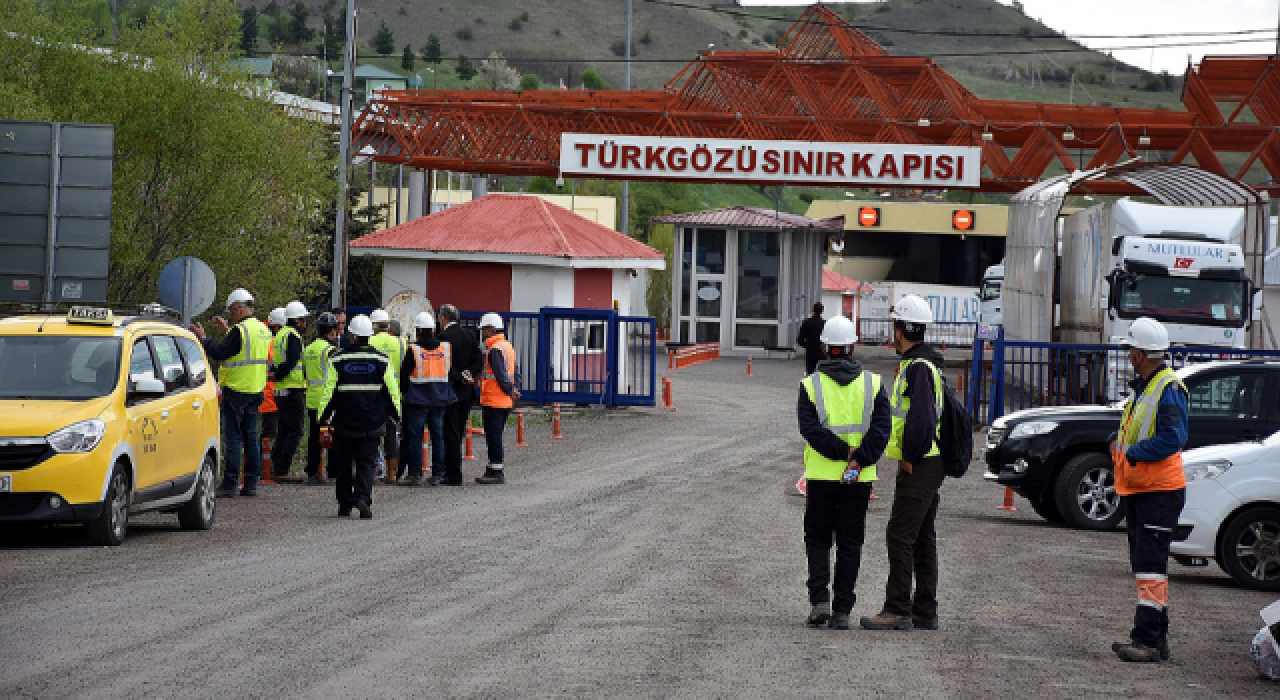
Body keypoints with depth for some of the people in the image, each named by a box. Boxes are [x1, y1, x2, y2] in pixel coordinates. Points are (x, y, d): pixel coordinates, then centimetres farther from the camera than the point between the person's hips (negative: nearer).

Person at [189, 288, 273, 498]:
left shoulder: (241, 330, -17)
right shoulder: (263, 329, 10)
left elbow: (219, 353, -17)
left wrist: (202, 338, -5)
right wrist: (227, 329, 28)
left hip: (236, 390, -8)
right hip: (255, 390, 8)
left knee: (233, 436, -5)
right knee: (251, 436, 11)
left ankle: (230, 484, -6)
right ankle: (251, 483, 11)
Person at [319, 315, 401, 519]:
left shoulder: (338, 360, -3)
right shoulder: (381, 360, 0)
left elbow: (329, 391, -2)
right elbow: (392, 391, 3)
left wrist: (324, 417, 6)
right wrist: (395, 414, 16)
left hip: (344, 423, 0)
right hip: (372, 423, 0)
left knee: (344, 464, 12)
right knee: (366, 463, 1)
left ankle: (345, 505, 16)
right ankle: (363, 497, -21)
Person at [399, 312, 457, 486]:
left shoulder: (414, 350, -10)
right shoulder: (445, 348, 2)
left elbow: (404, 375, -5)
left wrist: (404, 392, 10)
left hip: (418, 400, -4)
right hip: (440, 400, 4)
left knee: (415, 437, 1)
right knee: (438, 437, 9)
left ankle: (414, 474, 0)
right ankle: (437, 474, 9)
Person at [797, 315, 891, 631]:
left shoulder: (810, 385, -3)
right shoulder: (872, 384, 2)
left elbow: (811, 428, -14)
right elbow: (881, 429, -9)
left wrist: (843, 453, -15)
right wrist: (859, 461, -14)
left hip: (821, 475, -1)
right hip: (860, 479, 1)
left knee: (817, 538, 12)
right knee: (850, 543, 8)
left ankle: (819, 599, -4)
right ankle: (842, 612, 7)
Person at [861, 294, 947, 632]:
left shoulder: (918, 367, -17)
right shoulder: (921, 363, 17)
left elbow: (920, 417, -25)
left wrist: (910, 458, -17)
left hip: (919, 465, -11)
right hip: (927, 463, 11)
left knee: (900, 535, -10)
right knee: (922, 537, 12)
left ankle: (898, 610, -11)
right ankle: (925, 612, 16)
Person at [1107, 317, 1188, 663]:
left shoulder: (1169, 389, -15)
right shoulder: (1141, 387, 16)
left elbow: (1173, 437, -24)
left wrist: (1133, 452, -21)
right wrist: (1117, 441, 8)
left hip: (1161, 491, -10)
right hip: (1137, 489, 10)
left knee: (1150, 565, -12)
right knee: (1144, 565, 13)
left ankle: (1148, 640, -14)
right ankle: (1156, 637, 20)